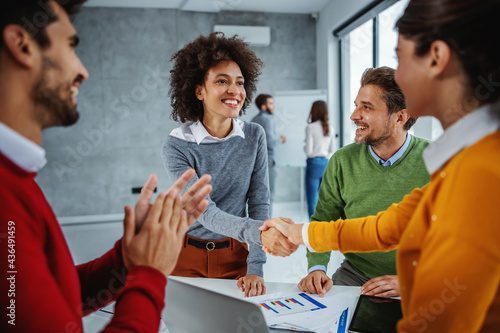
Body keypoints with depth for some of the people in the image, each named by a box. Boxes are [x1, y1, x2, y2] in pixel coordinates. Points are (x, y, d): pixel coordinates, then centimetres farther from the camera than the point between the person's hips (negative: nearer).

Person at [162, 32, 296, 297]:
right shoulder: (176, 146, -16)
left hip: (234, 255, 2)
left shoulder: (254, 137, -6)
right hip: (187, 257, -2)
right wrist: (257, 231, -42)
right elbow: (205, 212, -24)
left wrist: (255, 269, -15)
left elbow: (259, 203, -7)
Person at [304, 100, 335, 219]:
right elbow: (331, 149, 11)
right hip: (327, 163, 6)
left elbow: (309, 151, -13)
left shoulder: (310, 128, -11)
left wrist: (304, 147, 7)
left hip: (314, 163, -5)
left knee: (312, 200, 2)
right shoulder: (330, 128, 4)